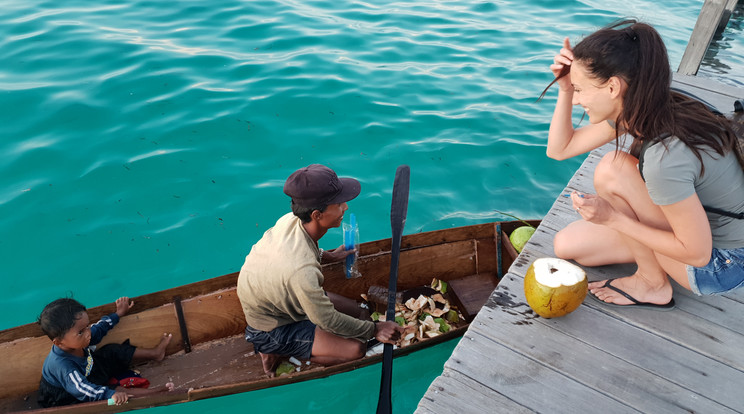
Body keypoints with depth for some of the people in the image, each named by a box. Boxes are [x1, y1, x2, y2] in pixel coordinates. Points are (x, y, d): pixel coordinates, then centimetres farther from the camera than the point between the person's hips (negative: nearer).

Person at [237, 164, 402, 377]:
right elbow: (327, 320, -26)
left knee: (356, 311, 8)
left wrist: (328, 256, 13)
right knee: (356, 348, -14)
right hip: (271, 331, -8)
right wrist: (375, 329, -16)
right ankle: (276, 351, 0)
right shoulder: (302, 270, -41)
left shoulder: (290, 220, -18)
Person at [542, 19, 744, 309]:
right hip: (693, 222, 7)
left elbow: (697, 253, -27)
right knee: (566, 244, 0)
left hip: (720, 264, -7)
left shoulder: (665, 156, -36)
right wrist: (565, 89, -12)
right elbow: (560, 149, 0)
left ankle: (652, 283, -5)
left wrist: (613, 218, -26)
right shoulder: (633, 110, -11)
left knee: (612, 169, -24)